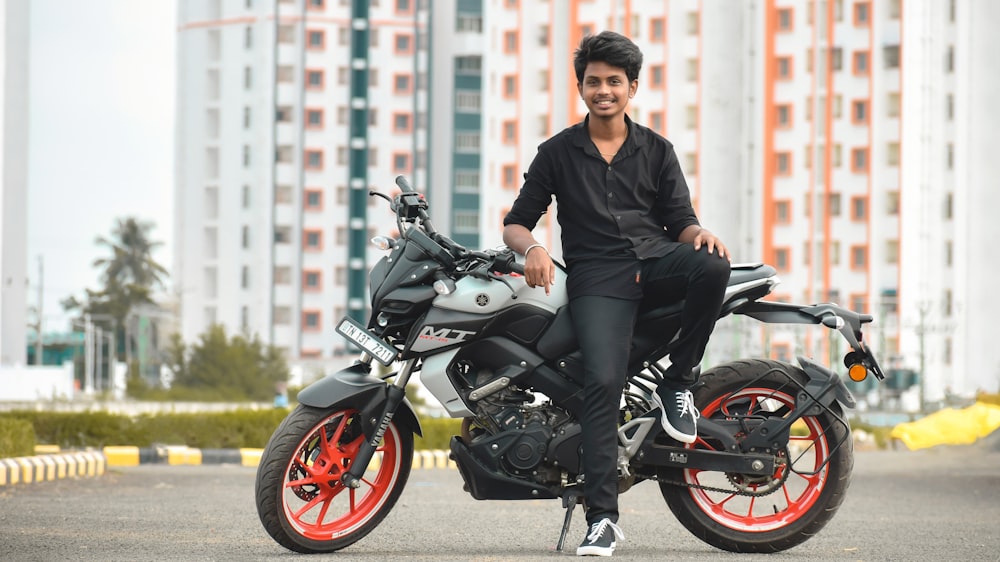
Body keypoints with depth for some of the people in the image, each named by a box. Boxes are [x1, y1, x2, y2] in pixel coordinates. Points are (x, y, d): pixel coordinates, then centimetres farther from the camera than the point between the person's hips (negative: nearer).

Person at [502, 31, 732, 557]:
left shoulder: (656, 151, 17)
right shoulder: (558, 153, 13)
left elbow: (680, 221, 13)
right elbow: (516, 222, 13)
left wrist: (701, 233, -12)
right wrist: (532, 248, -10)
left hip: (657, 258, 2)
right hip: (596, 276, -2)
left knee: (712, 266, -34)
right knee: (603, 381, -24)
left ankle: (677, 382, -12)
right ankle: (601, 517, -25)